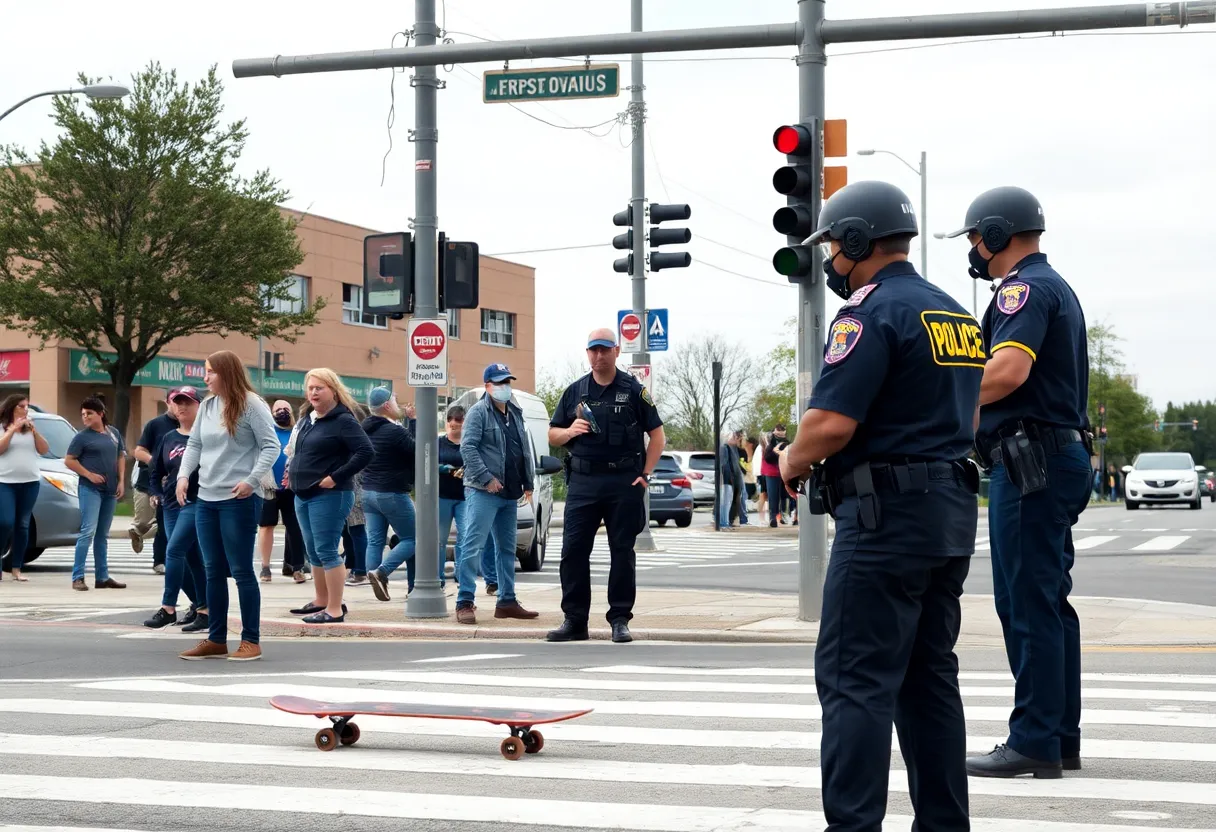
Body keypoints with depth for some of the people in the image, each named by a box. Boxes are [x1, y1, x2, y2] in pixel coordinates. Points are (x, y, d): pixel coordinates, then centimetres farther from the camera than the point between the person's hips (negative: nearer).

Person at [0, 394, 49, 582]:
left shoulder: (30, 428, 13)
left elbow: (44, 450, 5)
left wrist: (34, 431, -7)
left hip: (30, 482, 4)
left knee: (22, 526, 2)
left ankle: (16, 569, 4)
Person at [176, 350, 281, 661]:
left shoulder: (251, 404, -8)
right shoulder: (207, 406, 12)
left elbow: (271, 446, -10)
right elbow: (194, 444, 16)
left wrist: (252, 479, -20)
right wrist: (184, 475, 0)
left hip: (239, 501, -7)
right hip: (206, 500, 7)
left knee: (241, 571, -3)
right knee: (213, 572, 11)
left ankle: (251, 641, 5)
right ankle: (216, 640, 19)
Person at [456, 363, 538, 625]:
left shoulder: (515, 413, 16)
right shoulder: (479, 412, -7)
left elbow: (525, 449, 19)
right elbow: (467, 448, -16)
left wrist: (528, 482, 12)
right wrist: (487, 478, -20)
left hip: (510, 495, 8)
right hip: (483, 492, -8)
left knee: (507, 549, 13)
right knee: (473, 547, -10)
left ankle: (507, 601, 20)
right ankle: (465, 603, -9)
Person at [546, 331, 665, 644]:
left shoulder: (633, 390, 4)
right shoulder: (574, 392, 12)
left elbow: (657, 436, 4)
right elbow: (552, 435, 17)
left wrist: (645, 474, -5)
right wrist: (569, 431, -5)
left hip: (624, 481, -2)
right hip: (583, 481, 2)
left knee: (622, 552, 3)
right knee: (573, 550, -1)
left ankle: (620, 620, 9)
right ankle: (574, 621, 6)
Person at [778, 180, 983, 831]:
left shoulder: (872, 313, -13)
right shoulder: (953, 314, 16)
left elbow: (831, 423, -21)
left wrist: (793, 461, -3)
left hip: (886, 515, -9)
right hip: (953, 511, 9)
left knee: (855, 680, -7)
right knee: (929, 675, 14)